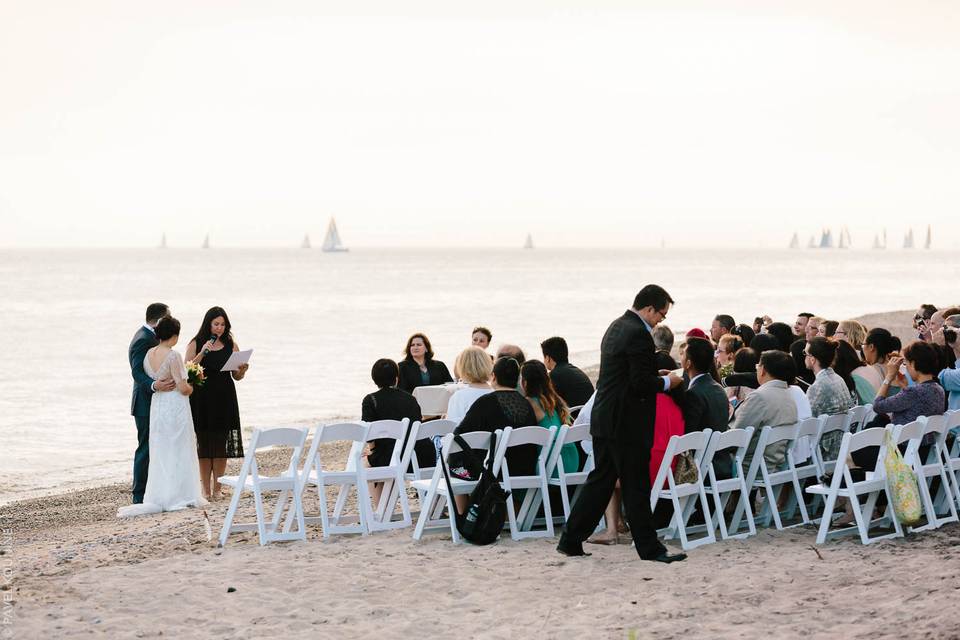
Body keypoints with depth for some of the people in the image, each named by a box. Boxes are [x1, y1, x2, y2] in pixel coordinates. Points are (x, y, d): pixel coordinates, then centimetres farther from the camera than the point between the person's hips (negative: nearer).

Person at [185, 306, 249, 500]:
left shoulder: (231, 345, 7)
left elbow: (237, 376, 11)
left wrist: (243, 370, -12)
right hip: (202, 399, -2)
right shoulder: (196, 344, 1)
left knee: (220, 445, 2)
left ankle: (217, 489, 9)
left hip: (225, 399, 2)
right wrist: (202, 353, -16)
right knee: (204, 445, 1)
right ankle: (206, 489, 7)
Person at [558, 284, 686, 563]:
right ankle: (649, 548, 5)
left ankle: (571, 540, 15)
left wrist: (657, 376, 16)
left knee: (600, 481, 13)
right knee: (636, 486, -2)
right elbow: (642, 383, -20)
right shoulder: (638, 334, -18)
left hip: (605, 419, 9)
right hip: (627, 424, -9)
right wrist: (667, 382, -4)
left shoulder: (617, 326, 13)